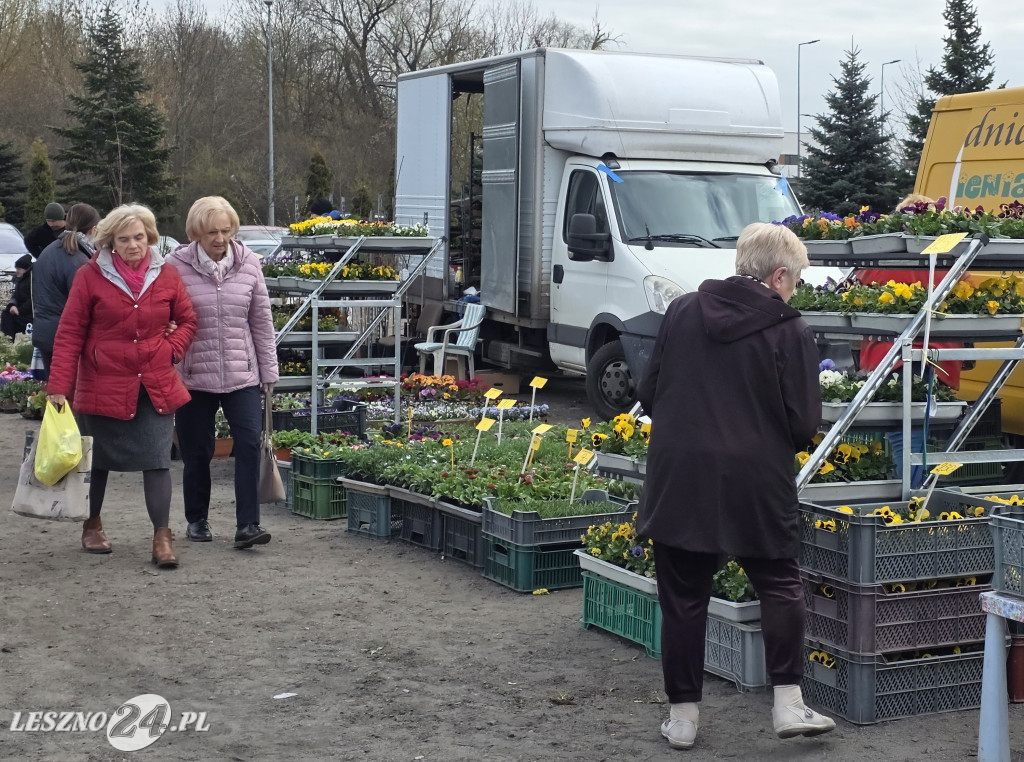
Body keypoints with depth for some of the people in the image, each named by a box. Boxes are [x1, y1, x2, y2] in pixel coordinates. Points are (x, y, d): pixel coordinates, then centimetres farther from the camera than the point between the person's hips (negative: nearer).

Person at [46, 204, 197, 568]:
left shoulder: (166, 275, 2)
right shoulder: (90, 276, -6)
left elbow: (187, 320, 14)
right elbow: (69, 333, -5)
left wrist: (172, 350, -4)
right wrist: (58, 386, -10)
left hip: (156, 386, 1)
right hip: (104, 385, -1)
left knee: (157, 460, -5)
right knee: (98, 458, 14)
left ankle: (162, 537, -1)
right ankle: (92, 526, 34)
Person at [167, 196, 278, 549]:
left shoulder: (248, 264, 2)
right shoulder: (177, 266, -5)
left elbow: (262, 322, 9)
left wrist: (268, 371, 10)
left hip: (241, 375, 1)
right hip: (193, 376, -1)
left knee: (250, 443, -11)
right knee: (197, 453, 8)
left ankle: (247, 524, -7)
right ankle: (197, 520, 27)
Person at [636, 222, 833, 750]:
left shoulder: (682, 312, 2)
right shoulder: (790, 332, -7)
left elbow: (648, 394, 7)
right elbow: (804, 425, -7)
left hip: (679, 482, 3)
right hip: (757, 484, -2)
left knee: (683, 598, 11)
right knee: (780, 588, 16)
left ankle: (682, 716, 18)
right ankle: (789, 704, 15)